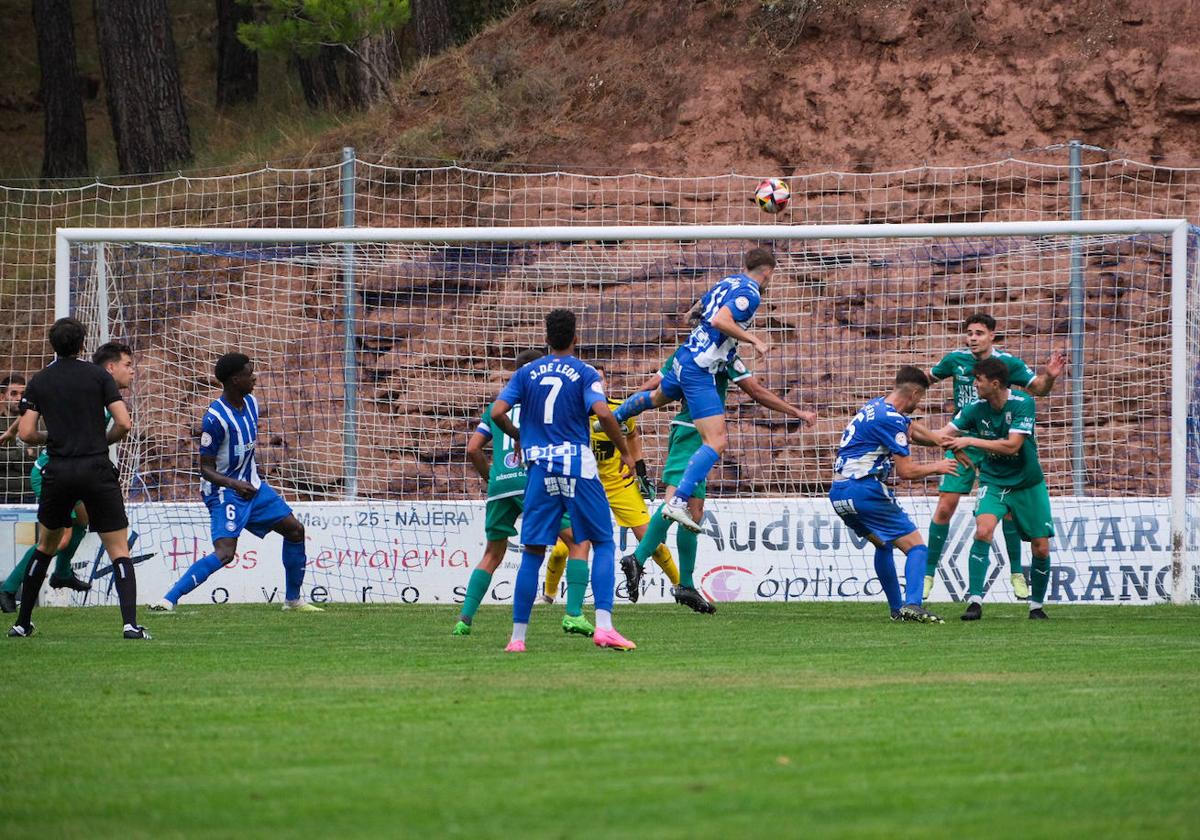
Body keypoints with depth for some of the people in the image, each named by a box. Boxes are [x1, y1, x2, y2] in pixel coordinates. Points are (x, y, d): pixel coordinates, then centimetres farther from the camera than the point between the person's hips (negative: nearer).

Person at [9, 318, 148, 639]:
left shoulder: (39, 381, 6)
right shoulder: (98, 375, 1)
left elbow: (26, 433, -1)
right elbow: (124, 423, -6)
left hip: (58, 471, 2)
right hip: (97, 469, -2)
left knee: (46, 546, 20)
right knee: (119, 552, 0)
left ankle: (22, 622, 22)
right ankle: (130, 622, -16)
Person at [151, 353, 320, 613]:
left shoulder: (251, 403, 2)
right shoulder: (216, 418, -24)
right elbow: (205, 468, -21)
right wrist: (233, 484, -37)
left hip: (252, 486, 9)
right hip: (225, 491, -9)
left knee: (294, 530, 10)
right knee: (225, 552, -25)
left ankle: (293, 600, 24)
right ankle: (168, 599, -25)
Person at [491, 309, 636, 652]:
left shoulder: (526, 373, 9)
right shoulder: (584, 373, 0)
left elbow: (497, 412, 0)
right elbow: (603, 413, -14)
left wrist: (517, 436, 20)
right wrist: (625, 451, -2)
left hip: (540, 469, 3)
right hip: (578, 467, -3)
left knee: (532, 552, 6)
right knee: (603, 543, 5)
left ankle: (517, 636, 3)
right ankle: (604, 626, -10)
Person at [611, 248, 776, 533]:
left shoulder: (729, 282, 12)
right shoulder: (750, 293, -14)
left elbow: (696, 309, 26)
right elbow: (720, 320, -28)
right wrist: (753, 339, -21)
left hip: (684, 358, 9)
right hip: (700, 370, -9)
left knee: (657, 397, 41)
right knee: (716, 441, -16)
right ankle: (677, 502, -27)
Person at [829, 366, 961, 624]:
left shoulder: (876, 406, 16)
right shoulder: (891, 419, -13)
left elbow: (911, 429, 32)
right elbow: (906, 471, -14)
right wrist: (936, 468, 3)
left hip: (838, 493, 9)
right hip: (865, 490, -9)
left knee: (883, 543, 28)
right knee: (916, 547, -5)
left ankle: (896, 609, 25)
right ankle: (912, 605, -25)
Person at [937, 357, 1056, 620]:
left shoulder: (1023, 404, -20)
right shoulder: (975, 408, -9)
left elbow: (1012, 445, -27)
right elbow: (944, 435, -9)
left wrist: (970, 441, -29)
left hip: (1028, 483, -1)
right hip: (993, 481, 1)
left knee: (1041, 548, 0)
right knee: (983, 531, -24)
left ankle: (1037, 605, 22)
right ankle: (975, 601, -24)